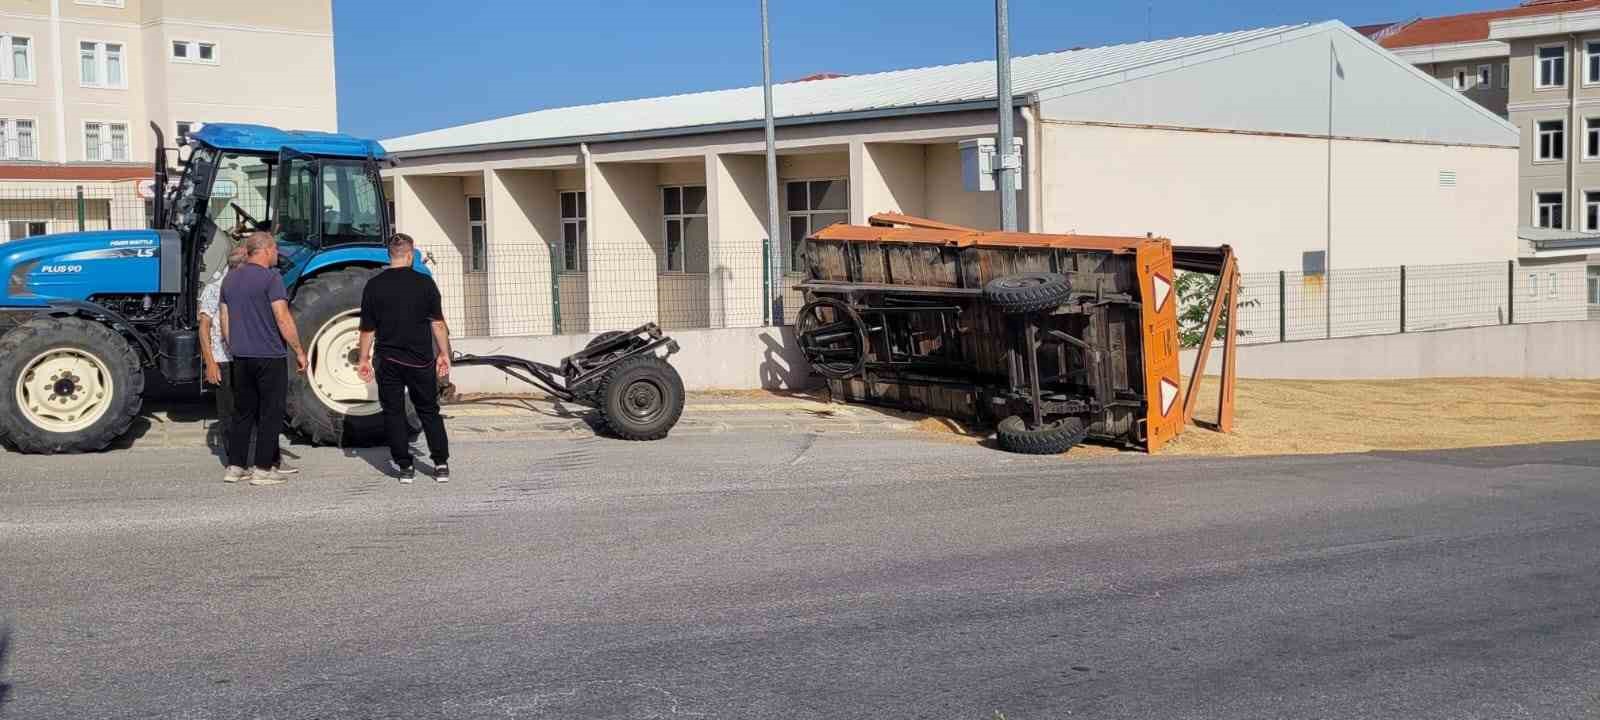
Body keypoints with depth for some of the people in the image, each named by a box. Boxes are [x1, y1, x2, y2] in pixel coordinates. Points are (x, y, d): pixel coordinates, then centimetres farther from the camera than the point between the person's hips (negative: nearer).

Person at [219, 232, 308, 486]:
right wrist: (299, 351, -11)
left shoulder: (230, 280, 11)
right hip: (270, 356, -7)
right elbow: (283, 319, -17)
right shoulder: (271, 278, -12)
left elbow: (225, 322, 15)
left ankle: (235, 466, 13)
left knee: (242, 412, 13)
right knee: (270, 412, 0)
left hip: (241, 357, 7)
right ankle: (263, 469, 0)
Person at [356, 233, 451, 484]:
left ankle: (404, 466, 8)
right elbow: (438, 323, -3)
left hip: (388, 360, 0)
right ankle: (441, 463, 10)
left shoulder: (374, 285, -4)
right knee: (429, 411, 12)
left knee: (393, 412, 9)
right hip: (421, 359, 0)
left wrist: (364, 359, 8)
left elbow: (367, 328, -1)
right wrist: (444, 354, 6)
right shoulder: (424, 283, -6)